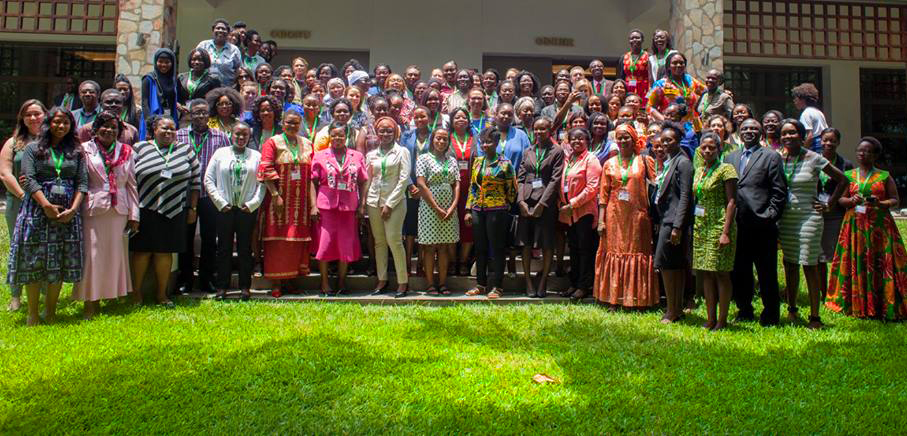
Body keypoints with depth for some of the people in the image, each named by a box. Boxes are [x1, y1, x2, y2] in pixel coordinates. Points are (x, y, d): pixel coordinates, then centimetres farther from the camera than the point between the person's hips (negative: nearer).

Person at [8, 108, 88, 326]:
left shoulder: (76, 152, 12)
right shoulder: (33, 148, 6)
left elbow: (83, 183, 4)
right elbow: (29, 180, -4)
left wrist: (73, 209, -9)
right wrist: (46, 205, -16)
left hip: (67, 213, 2)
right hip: (38, 209, -2)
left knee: (60, 262, 3)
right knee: (33, 260, -1)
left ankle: (51, 310, 15)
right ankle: (32, 313, 8)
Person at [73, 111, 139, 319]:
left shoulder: (126, 152, 12)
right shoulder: (85, 149, 4)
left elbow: (132, 185, 11)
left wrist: (134, 215, 6)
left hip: (118, 211, 2)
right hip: (92, 210, -2)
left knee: (115, 254, 7)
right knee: (91, 254, -1)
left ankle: (114, 294, 19)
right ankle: (90, 302, 7)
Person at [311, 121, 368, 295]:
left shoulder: (357, 156, 7)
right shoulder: (320, 156, 5)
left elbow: (363, 182, 8)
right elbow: (313, 182, 3)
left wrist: (362, 205, 1)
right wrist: (314, 205, -4)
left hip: (348, 207, 1)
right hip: (326, 207, -1)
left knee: (346, 245, 6)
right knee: (324, 244, 1)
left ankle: (341, 281, 21)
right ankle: (324, 282, 13)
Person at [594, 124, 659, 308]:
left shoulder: (644, 160, 3)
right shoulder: (610, 164, 7)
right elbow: (603, 194, 4)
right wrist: (601, 220, 0)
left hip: (637, 216, -1)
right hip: (614, 217, 2)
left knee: (637, 253, 4)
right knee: (615, 252, 5)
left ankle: (636, 298, 14)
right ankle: (614, 297, 14)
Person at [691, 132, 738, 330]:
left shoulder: (726, 169, -6)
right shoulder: (699, 171, 14)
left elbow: (731, 202, -10)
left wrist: (726, 232, -17)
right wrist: (694, 226, 9)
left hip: (719, 226, -7)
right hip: (700, 226, 7)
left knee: (721, 273, -3)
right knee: (705, 273, 8)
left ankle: (722, 320, 6)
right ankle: (711, 318, 15)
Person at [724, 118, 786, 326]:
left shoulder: (771, 156, 4)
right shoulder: (730, 157, 17)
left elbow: (779, 191, -2)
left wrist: (770, 215, -10)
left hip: (761, 225, -4)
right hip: (736, 223, 5)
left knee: (767, 272, 3)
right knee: (738, 271, 10)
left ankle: (770, 314, 14)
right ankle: (744, 310, 23)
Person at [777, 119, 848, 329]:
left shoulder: (813, 159, -6)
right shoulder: (778, 159, 4)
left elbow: (843, 180, 2)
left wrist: (828, 204, 0)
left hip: (808, 218, -4)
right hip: (785, 219, 4)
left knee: (810, 266, -3)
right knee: (789, 265, 10)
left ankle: (815, 316, 4)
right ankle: (791, 309, 23)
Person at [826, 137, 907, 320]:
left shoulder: (884, 176, 6)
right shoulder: (849, 175, 11)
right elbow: (840, 199, 11)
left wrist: (881, 203, -13)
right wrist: (851, 200, -11)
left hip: (879, 226, -1)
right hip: (854, 226, 2)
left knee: (881, 264, -5)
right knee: (856, 264, -1)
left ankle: (884, 306, 5)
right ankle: (856, 304, 8)